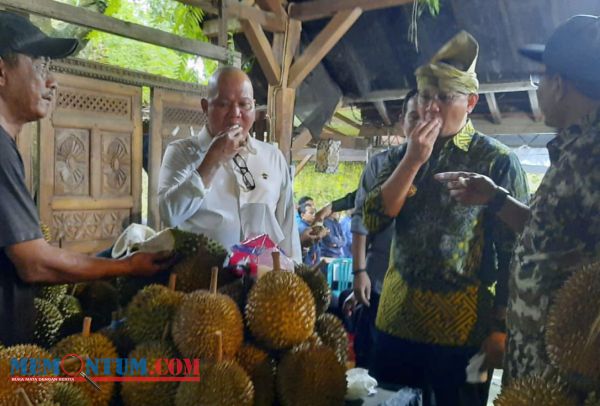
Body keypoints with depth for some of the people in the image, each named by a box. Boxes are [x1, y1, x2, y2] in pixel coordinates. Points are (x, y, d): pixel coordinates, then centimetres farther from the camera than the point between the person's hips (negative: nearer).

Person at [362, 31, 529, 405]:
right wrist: (412, 160, -13)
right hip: (397, 319, 4)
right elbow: (373, 220, -4)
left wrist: (501, 327, -9)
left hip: (462, 326, -3)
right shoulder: (403, 156, 7)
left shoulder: (498, 161, -5)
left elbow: (514, 251, -6)